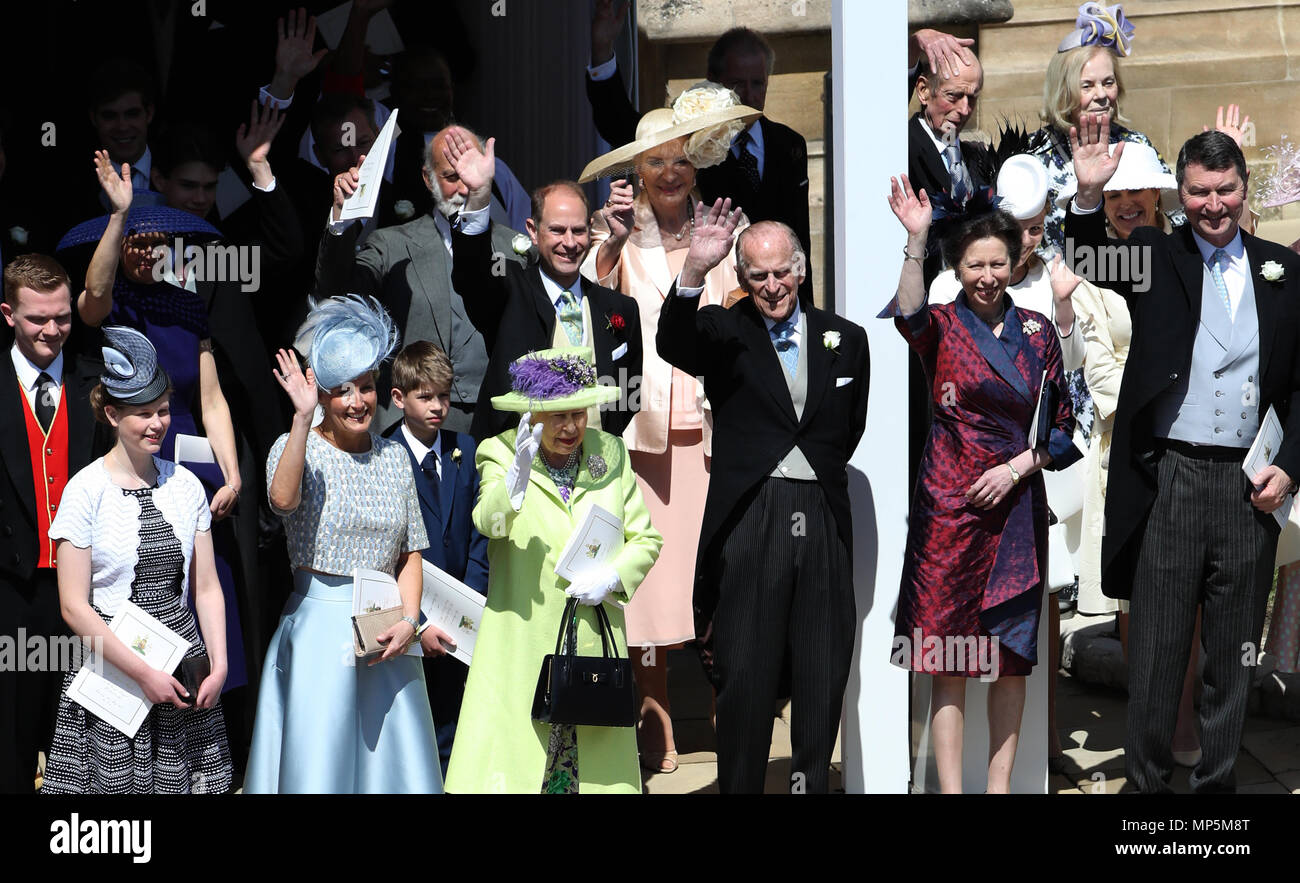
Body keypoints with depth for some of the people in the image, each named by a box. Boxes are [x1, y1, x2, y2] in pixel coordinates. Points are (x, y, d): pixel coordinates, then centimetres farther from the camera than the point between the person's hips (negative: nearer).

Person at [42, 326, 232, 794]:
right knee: (118, 781, -4)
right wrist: (144, 673, -14)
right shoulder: (86, 490, -7)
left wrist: (218, 666, -4)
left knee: (183, 781, 3)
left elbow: (206, 588, 9)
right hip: (111, 663, -4)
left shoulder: (186, 485, 7)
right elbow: (74, 607, -10)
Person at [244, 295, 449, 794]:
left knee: (394, 760, 5)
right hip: (320, 628, -4)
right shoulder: (298, 447, -2)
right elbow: (282, 498, -26)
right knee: (318, 763, -2)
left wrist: (408, 621, -4)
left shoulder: (394, 457, 10)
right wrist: (302, 417, -29)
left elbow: (410, 554, 11)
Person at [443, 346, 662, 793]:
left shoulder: (610, 454, 10)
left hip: (595, 640, 3)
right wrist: (517, 474, -39)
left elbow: (646, 539, 13)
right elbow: (488, 522, -20)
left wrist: (613, 577, -7)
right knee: (511, 754, -8)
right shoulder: (501, 454, -1)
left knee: (595, 765, 2)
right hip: (522, 644, -3)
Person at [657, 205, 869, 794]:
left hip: (823, 520, 3)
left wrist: (819, 473, 11)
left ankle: (811, 783, 18)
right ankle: (738, 787, 10)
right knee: (744, 674, 1)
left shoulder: (846, 339, 12)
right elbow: (672, 345, -20)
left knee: (824, 674, 7)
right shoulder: (723, 333, 2)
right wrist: (694, 271, -33)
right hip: (749, 519, -3)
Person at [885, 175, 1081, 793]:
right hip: (949, 508, -2)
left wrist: (1015, 468, -6)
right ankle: (950, 790, -1)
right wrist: (914, 240, -37)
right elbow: (910, 317, -26)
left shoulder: (1038, 331, 9)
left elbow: (1062, 427, 10)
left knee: (1010, 656, 4)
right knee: (948, 658, -3)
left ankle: (1000, 784, 12)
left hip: (1016, 505, 2)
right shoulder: (943, 325, 1)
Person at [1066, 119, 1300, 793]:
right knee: (1156, 649, 3)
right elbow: (1090, 263, -15)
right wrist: (1088, 197, -32)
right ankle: (1147, 781, 14)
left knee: (1233, 652, 11)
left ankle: (1217, 781, 22)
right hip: (1168, 480, -2)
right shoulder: (1154, 257, 4)